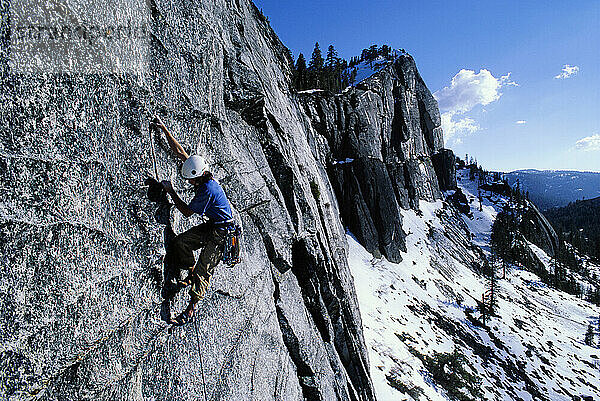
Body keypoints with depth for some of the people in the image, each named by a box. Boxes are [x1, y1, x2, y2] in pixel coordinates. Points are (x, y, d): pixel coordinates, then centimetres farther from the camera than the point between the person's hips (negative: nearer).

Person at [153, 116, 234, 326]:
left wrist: (171, 192, -7)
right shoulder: (201, 173, -2)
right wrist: (163, 129, 8)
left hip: (221, 232, -9)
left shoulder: (208, 189, -28)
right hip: (210, 226, 9)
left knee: (203, 269, -8)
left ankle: (191, 309, -1)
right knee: (180, 242, -4)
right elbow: (179, 151, 6)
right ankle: (190, 276, 13)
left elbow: (187, 212, -16)